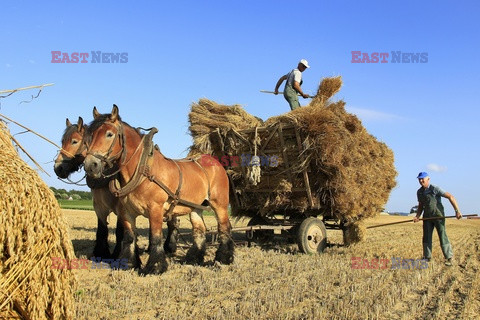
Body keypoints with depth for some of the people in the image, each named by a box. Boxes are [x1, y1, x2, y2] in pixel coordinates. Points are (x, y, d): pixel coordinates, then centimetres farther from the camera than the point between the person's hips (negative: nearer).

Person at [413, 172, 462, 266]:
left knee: (443, 236, -6)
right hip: (427, 217, 6)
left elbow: (450, 197, -16)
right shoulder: (419, 192, 6)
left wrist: (457, 211, -21)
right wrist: (417, 216, 1)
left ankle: (448, 258, 2)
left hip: (438, 215, -6)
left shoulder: (435, 189, -13)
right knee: (426, 237, 4)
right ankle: (427, 257, 12)